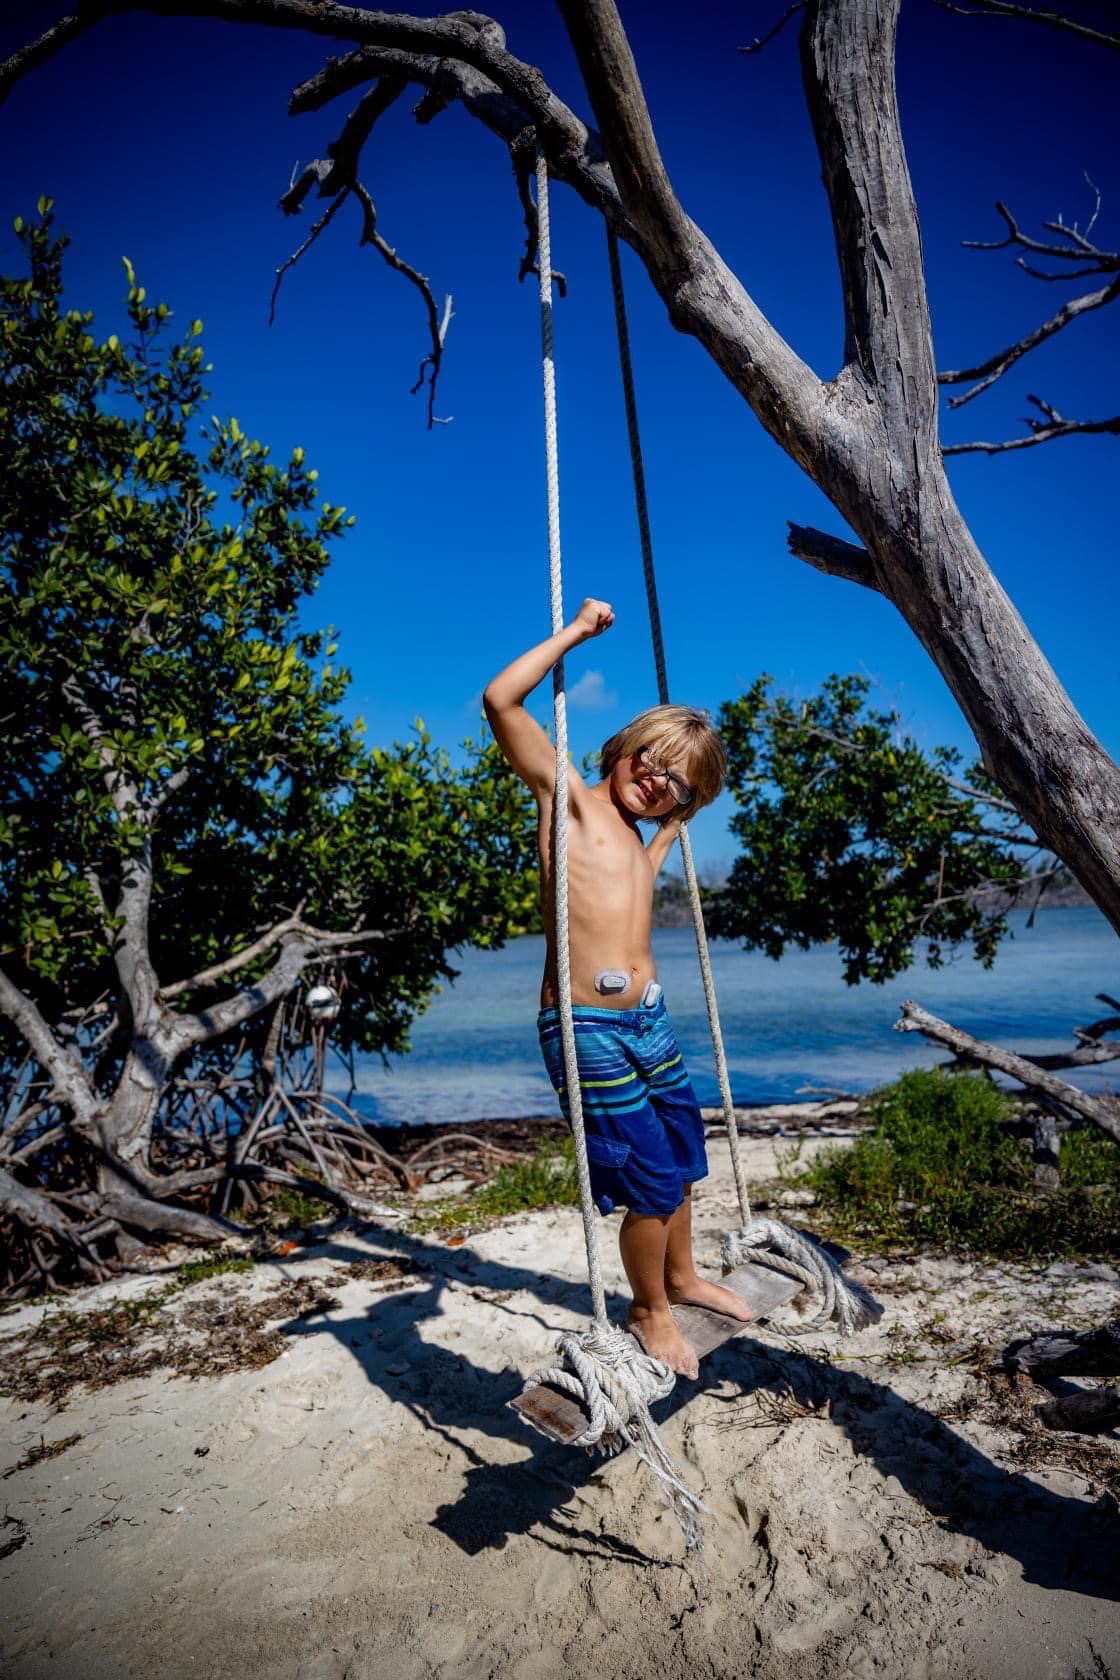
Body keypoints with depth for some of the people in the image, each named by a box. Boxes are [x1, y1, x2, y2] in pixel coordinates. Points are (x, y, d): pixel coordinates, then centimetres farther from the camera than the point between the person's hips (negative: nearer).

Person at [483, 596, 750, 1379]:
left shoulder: (647, 835, 15)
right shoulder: (569, 796, -4)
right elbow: (501, 700, -15)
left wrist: (677, 813, 24)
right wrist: (576, 632, -11)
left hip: (649, 1020, 8)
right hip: (586, 1029, -8)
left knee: (682, 1157, 21)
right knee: (651, 1181, 2)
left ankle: (684, 1277, 46)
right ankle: (651, 1312, 28)